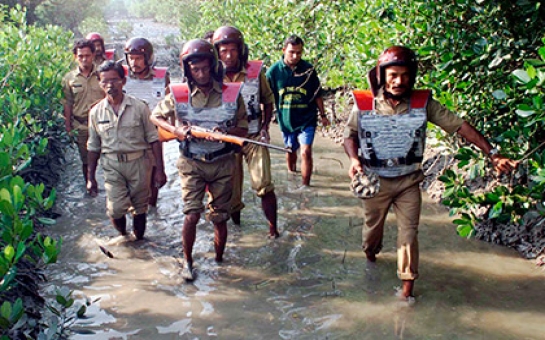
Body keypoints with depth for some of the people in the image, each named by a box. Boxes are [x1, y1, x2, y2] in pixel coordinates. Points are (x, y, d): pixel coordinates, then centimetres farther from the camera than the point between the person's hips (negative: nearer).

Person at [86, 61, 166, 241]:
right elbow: (94, 147, 11)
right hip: (112, 166, 1)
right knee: (115, 210, -11)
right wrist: (91, 177, 12)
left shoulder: (139, 107, -4)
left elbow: (153, 139, -1)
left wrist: (160, 170, -5)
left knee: (139, 209, 9)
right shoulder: (96, 112, 3)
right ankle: (123, 236, 19)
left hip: (139, 163, -1)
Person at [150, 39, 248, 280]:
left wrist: (224, 132, -20)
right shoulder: (178, 95, -5)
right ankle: (187, 261, 13)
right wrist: (175, 130, -10)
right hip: (192, 163, -1)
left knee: (220, 218, 10)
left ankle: (219, 261, 30)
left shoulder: (231, 93, -4)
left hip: (222, 163, 1)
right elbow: (156, 117, 9)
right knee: (191, 215, -9)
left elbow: (243, 129, 1)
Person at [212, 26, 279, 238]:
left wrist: (265, 127, -2)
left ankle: (273, 227, 5)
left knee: (264, 185, -8)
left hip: (254, 137, -1)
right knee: (230, 189, 10)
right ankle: (235, 222, 31)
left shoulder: (256, 71, -5)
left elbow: (268, 101, 8)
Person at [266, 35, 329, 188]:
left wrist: (323, 115, 8)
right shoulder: (274, 71, -8)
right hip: (286, 119, 2)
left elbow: (317, 94, 4)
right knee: (290, 151, 19)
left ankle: (305, 185, -5)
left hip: (307, 119, -1)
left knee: (306, 152, -14)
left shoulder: (308, 69, -7)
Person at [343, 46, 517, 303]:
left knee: (409, 231, 1)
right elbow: (350, 134, 0)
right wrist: (354, 159, -20)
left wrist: (492, 153, -19)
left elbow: (459, 125, -13)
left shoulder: (422, 103, -13)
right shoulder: (364, 104, -14)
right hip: (375, 181, 0)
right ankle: (370, 254, 52)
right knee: (373, 224, 20)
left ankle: (408, 285, 13)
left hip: (409, 181, 0)